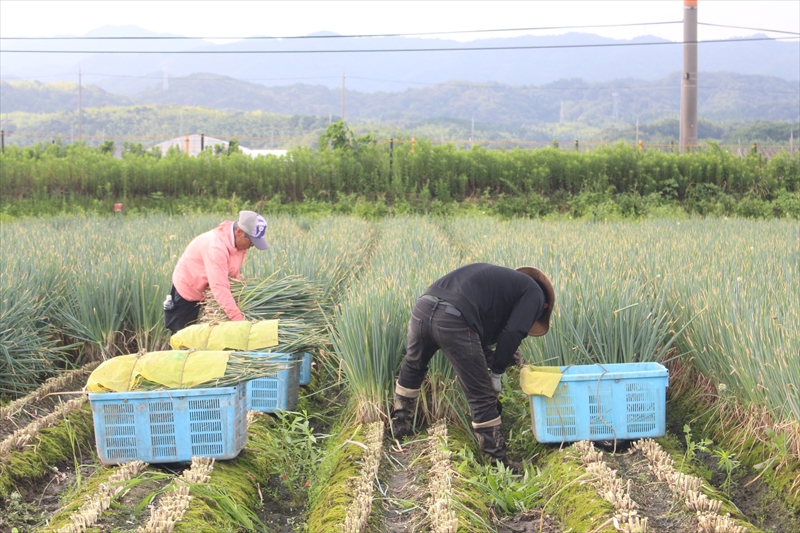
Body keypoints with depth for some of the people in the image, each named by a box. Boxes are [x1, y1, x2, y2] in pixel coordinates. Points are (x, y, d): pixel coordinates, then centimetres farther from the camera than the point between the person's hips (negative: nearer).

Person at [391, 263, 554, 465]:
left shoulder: (502, 277, 38)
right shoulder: (534, 294, 16)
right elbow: (512, 333, 2)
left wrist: (492, 359, 31)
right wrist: (497, 373, 12)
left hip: (423, 307, 8)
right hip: (453, 320, -8)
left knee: (413, 366, 34)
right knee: (482, 395, 4)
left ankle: (400, 426, 50)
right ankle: (497, 461, 12)